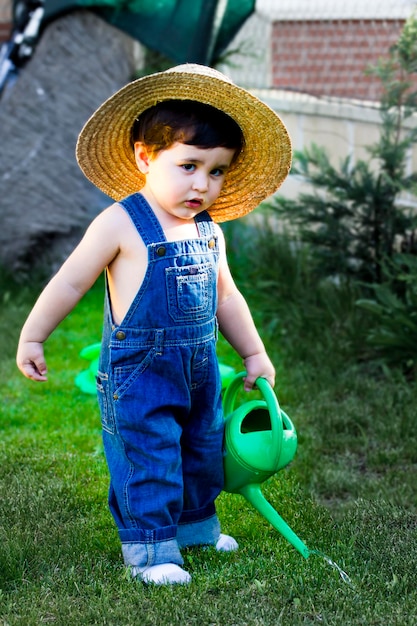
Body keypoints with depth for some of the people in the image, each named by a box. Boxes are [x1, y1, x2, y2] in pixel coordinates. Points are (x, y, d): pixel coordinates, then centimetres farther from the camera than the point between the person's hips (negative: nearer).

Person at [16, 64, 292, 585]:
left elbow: (225, 297, 19)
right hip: (138, 372, -7)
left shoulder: (209, 232, 6)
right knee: (147, 460, -4)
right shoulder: (122, 224, -15)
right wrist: (31, 338, -8)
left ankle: (194, 524, 39)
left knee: (204, 452, 19)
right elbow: (69, 283, -10)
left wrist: (255, 354, 22)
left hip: (200, 373, 7)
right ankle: (149, 548, 8)